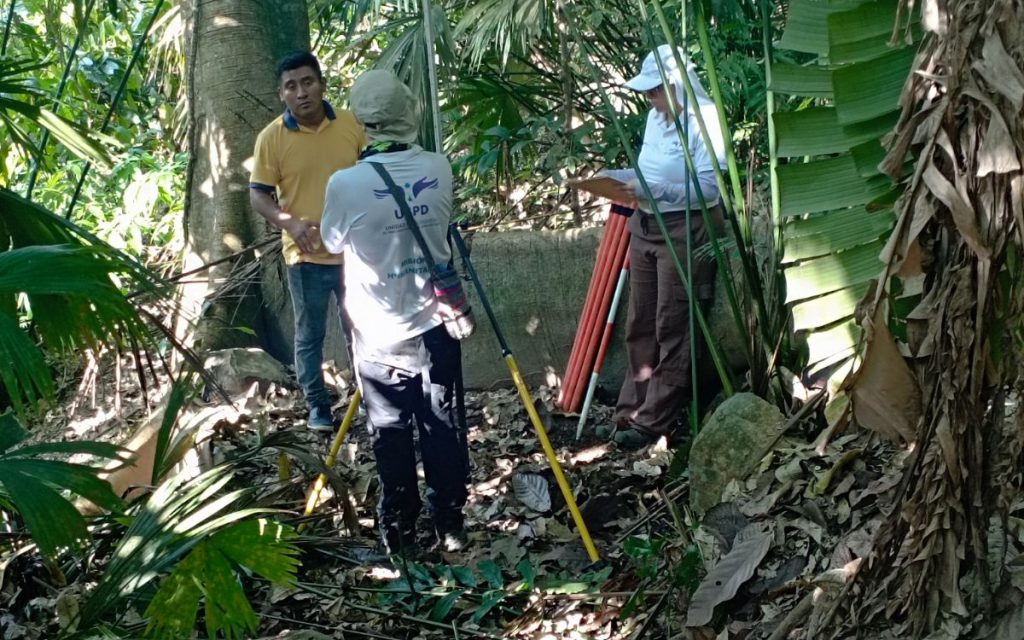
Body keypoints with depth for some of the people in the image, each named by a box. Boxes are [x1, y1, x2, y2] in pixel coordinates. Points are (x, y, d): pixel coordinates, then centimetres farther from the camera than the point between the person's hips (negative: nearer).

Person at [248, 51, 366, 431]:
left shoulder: (352, 125, -2)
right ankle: (317, 406, 22)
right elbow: (258, 194, -3)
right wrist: (289, 222, -20)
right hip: (306, 255, -1)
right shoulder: (272, 137, -6)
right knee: (309, 336, 8)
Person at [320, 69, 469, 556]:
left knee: (392, 435, 10)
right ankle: (451, 525, 21)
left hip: (379, 338, -2)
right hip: (434, 327, 3)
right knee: (443, 427, 12)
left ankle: (399, 531, 18)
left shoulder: (346, 184, -16)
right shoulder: (438, 169, -6)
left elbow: (333, 243, 2)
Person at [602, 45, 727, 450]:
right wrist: (614, 177, 2)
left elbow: (708, 189, -21)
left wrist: (651, 191, -26)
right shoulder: (656, 117, 8)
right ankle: (632, 410, 21)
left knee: (672, 330, -2)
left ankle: (654, 422, 3)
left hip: (685, 232, -8)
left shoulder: (703, 120, -16)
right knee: (640, 325, 12)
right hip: (645, 227, 8)